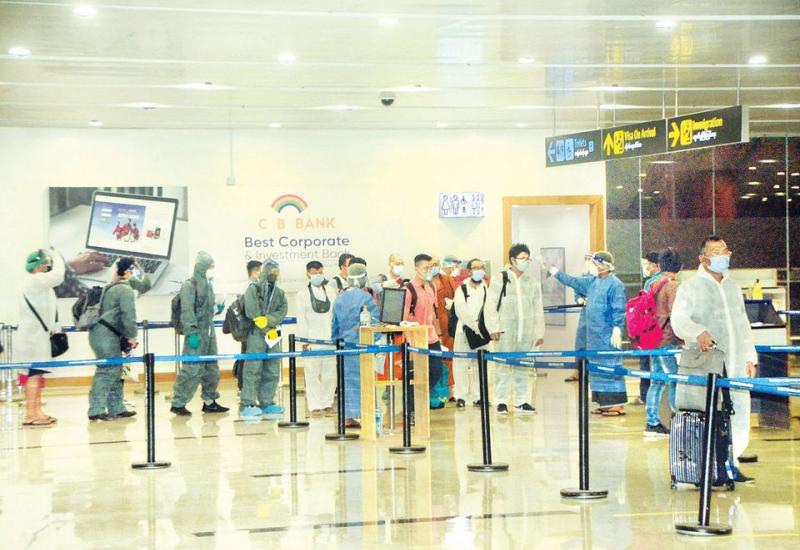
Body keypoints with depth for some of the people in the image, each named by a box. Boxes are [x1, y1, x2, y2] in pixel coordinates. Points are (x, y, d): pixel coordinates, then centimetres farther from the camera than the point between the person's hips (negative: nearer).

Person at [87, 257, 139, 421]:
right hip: (106, 335, -10)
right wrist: (132, 336, -7)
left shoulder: (112, 288, 23)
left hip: (107, 335, 10)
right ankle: (96, 411, -12)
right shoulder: (125, 290, -9)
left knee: (115, 372, 14)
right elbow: (128, 315, -17)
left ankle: (117, 409, 18)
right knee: (106, 371, -10)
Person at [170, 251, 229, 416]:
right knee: (192, 368, -9)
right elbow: (187, 311, -17)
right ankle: (178, 403, -2)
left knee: (211, 368, 13)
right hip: (197, 332, -9)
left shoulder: (208, 284, 15)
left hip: (209, 331, 9)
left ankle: (210, 401, 23)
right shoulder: (189, 285, -10)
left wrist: (217, 308, 5)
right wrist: (192, 333, -23)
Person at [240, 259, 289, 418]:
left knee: (272, 371, 9)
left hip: (273, 333, 7)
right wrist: (267, 330, -10)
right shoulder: (253, 289, 0)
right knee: (253, 369, -11)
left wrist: (268, 320, -17)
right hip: (256, 333, -6)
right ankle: (247, 404, -12)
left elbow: (282, 311, 1)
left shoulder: (280, 293, 17)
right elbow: (252, 313, -10)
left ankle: (267, 403, 17)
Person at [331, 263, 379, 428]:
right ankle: (361, 416, -1)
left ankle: (347, 417, 11)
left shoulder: (339, 299, 7)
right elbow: (374, 320, -11)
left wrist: (336, 341, 22)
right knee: (361, 379, 0)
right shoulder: (365, 297, -10)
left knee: (347, 379, 10)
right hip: (361, 344, -5)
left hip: (343, 344, 5)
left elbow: (334, 324, 13)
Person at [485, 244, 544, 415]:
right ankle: (501, 401, 5)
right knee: (503, 366, -2)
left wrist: (540, 332, 9)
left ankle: (521, 401, 15)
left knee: (522, 368, 8)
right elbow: (491, 305, -3)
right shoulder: (499, 280, -1)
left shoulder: (533, 282, 11)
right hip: (505, 331, -4)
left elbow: (538, 308, 12)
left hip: (526, 333, 4)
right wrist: (494, 328, -10)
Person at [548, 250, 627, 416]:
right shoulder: (592, 281, 13)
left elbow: (619, 310, -15)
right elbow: (573, 281, 22)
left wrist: (617, 331, -19)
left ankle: (618, 405, -5)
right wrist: (553, 270, 22)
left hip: (608, 335, -9)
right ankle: (604, 403, 17)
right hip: (594, 334, 9)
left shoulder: (615, 284, -11)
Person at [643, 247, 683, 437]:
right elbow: (675, 315, -20)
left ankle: (652, 423, 13)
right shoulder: (672, 286, -13)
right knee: (676, 381, -3)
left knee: (656, 382, 11)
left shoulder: (653, 285, 11)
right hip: (668, 342, -8)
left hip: (654, 341, 8)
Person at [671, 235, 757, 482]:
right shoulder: (690, 288, -2)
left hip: (736, 363, 6)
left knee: (740, 411, 6)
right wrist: (698, 332, -35)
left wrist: (749, 357, 20)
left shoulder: (733, 286, 18)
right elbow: (679, 319, -15)